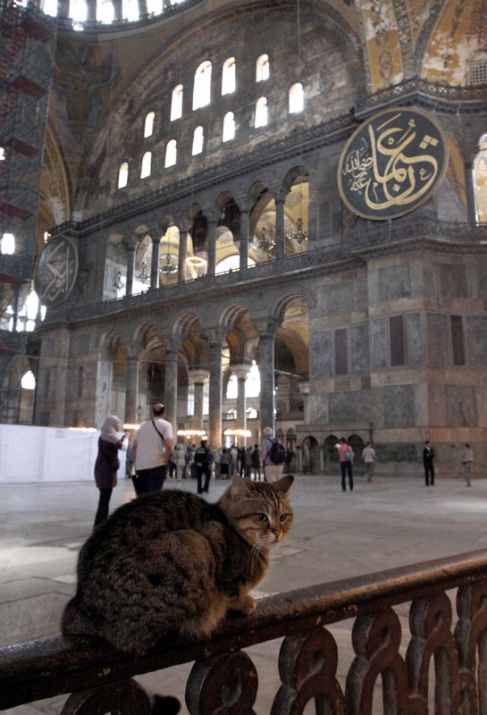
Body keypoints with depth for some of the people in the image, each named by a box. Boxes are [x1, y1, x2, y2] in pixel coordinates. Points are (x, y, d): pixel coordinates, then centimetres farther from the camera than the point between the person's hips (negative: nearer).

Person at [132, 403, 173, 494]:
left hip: (140, 465, 5)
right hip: (157, 465, -5)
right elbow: (168, 446, -12)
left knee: (141, 495, 12)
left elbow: (134, 446, 13)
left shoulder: (143, 424, 17)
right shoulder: (166, 424, 2)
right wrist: (165, 462, -2)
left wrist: (136, 464, 16)